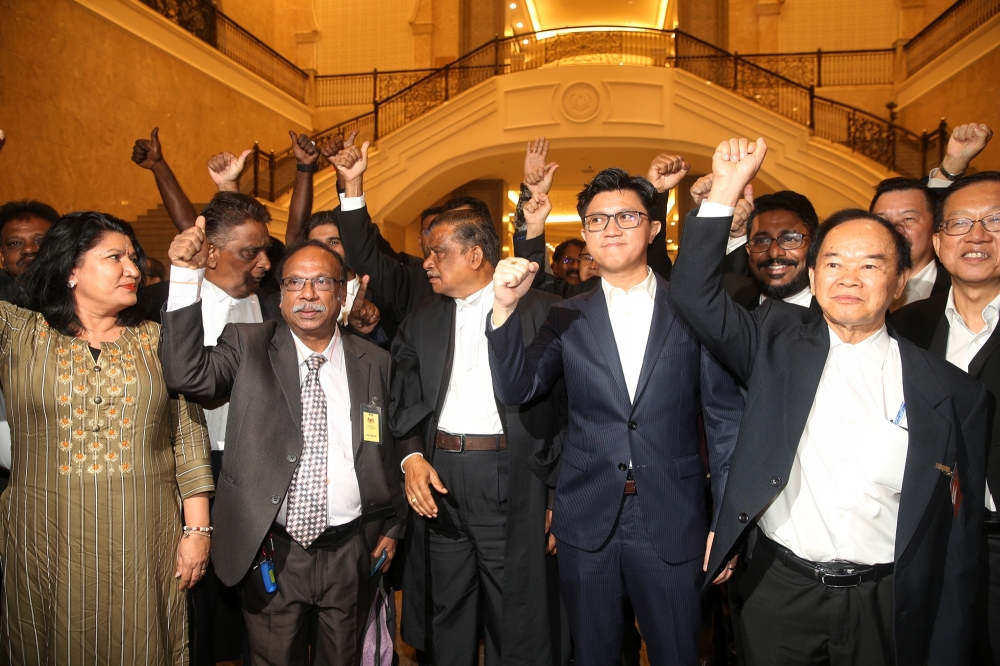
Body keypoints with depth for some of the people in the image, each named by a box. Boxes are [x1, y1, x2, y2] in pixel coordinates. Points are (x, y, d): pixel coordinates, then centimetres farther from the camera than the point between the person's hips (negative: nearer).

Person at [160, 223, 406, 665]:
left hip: (351, 553, 2)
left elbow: (390, 451, 8)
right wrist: (186, 275, -26)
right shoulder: (248, 347, -2)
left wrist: (392, 527, 9)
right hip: (271, 551, -1)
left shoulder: (375, 363, 1)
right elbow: (186, 373, -20)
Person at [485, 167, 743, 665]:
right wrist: (505, 307, -22)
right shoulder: (568, 318, 3)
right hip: (587, 521, 2)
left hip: (672, 523, -1)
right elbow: (515, 390, -7)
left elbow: (725, 417, 0)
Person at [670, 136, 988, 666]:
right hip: (777, 590, 0)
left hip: (884, 606, 0)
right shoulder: (778, 342, -1)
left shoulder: (952, 394, -3)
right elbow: (693, 295, -13)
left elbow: (955, 539, 0)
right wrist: (725, 190, -21)